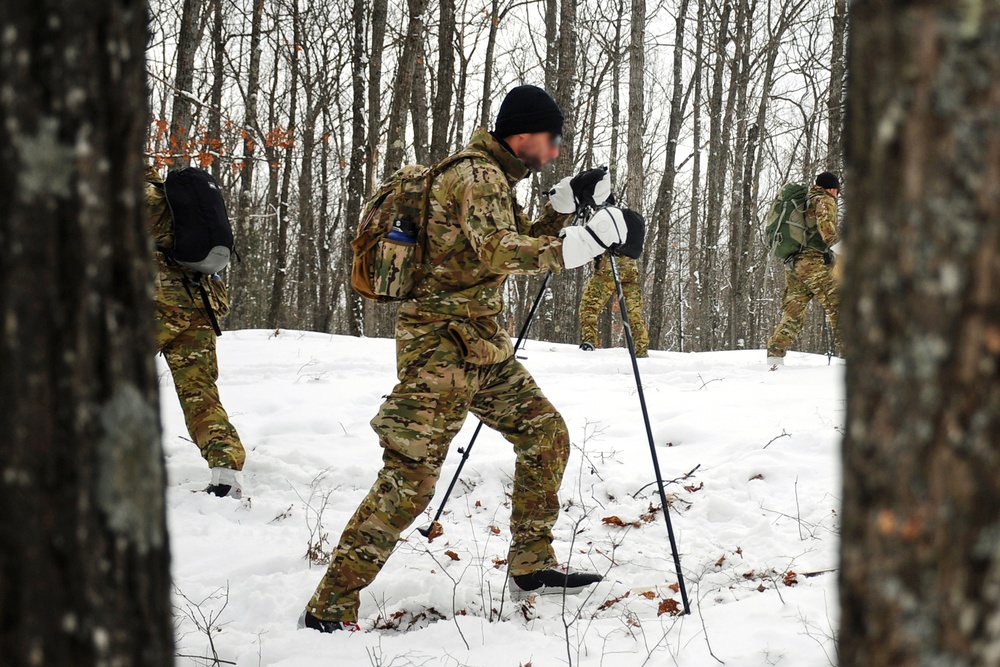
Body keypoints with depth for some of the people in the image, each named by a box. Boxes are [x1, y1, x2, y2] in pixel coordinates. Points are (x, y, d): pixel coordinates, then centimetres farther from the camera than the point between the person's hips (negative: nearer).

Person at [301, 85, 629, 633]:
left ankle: (532, 566, 23)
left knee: (545, 434, 12)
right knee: (411, 476, -13)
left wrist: (564, 204, 11)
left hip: (483, 344, 10)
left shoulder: (494, 180, 17)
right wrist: (582, 241, -32)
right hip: (442, 343, -10)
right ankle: (330, 607, -10)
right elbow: (498, 252, -28)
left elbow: (523, 247, 25)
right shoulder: (477, 176, -14)